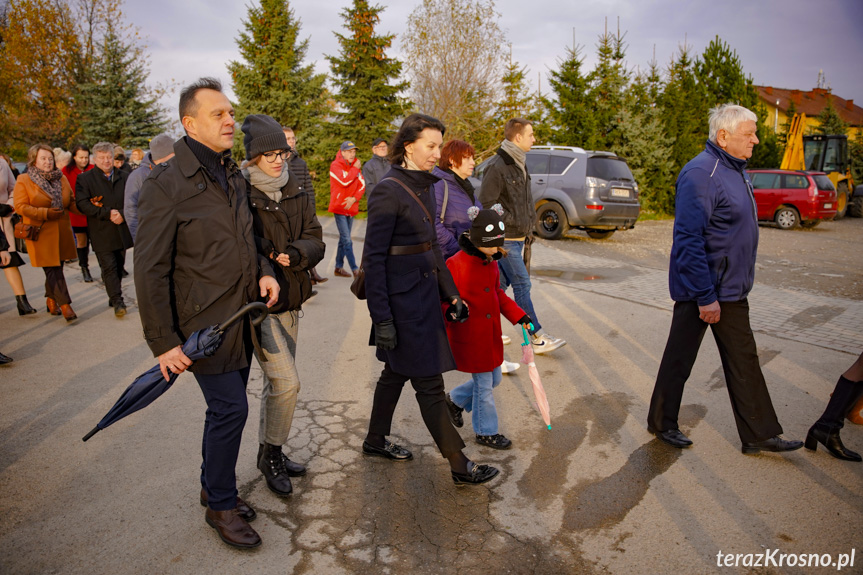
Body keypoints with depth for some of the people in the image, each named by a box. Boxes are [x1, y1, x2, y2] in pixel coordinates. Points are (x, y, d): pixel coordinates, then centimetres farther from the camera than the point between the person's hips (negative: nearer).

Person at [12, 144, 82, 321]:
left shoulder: (61, 178, 12)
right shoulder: (23, 180, -2)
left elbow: (71, 202, 13)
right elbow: (21, 206, -8)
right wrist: (45, 213, -19)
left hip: (61, 232, 5)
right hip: (41, 232, -5)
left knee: (56, 267, 10)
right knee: (52, 269, -8)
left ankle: (51, 299, 27)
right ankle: (65, 304, -8)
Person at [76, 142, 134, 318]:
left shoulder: (123, 176, 11)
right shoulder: (84, 179, 2)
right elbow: (83, 204, -8)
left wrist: (122, 214, -11)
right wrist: (107, 213, -15)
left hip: (121, 230, 3)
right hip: (101, 232, -3)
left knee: (119, 266, 10)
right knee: (109, 267, -6)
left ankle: (114, 297, 23)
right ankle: (117, 300, -4)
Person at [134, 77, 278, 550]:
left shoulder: (233, 176, 9)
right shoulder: (166, 184, -15)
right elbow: (150, 271, -16)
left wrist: (262, 272, 2)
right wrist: (163, 342, -17)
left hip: (241, 315, 8)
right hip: (204, 322, -7)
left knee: (226, 408, 17)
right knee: (230, 408, -4)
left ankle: (215, 487, 36)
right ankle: (220, 505, 17)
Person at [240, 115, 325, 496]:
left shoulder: (295, 193, 7)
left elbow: (315, 241, 3)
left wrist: (294, 254, -16)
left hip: (290, 300, 7)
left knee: (276, 382, 16)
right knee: (287, 381, -10)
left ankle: (270, 452, 33)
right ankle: (271, 454, 13)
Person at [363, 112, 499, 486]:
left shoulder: (423, 187, 11)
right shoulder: (388, 191, -16)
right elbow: (374, 258, -17)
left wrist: (451, 293, 15)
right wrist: (381, 318, -19)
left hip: (423, 296, 9)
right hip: (402, 301, -9)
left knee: (397, 371, 20)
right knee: (429, 384, 0)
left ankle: (376, 441, 38)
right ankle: (460, 467, 13)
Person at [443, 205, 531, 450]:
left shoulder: (491, 262, 5)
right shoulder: (456, 264, -20)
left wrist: (518, 315, 10)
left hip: (490, 335, 8)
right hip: (467, 338, -8)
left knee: (493, 379, 18)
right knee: (483, 384, 4)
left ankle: (456, 400, 41)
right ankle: (486, 432, 25)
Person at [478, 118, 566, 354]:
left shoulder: (520, 165, 15)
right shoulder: (497, 167, -16)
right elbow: (486, 206, -17)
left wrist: (528, 229, 19)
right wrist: (507, 222, -16)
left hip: (518, 237, 9)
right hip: (505, 238, -9)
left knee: (501, 284, 13)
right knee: (522, 284, -6)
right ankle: (537, 338, 0)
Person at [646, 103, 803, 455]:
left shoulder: (735, 170, 11)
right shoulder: (700, 174, -20)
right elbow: (688, 240, -25)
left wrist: (737, 282, 21)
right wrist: (706, 297, -25)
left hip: (730, 290, 10)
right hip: (700, 290, -9)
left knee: (743, 360, 14)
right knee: (679, 359, 6)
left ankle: (759, 434, 25)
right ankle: (661, 423, 25)